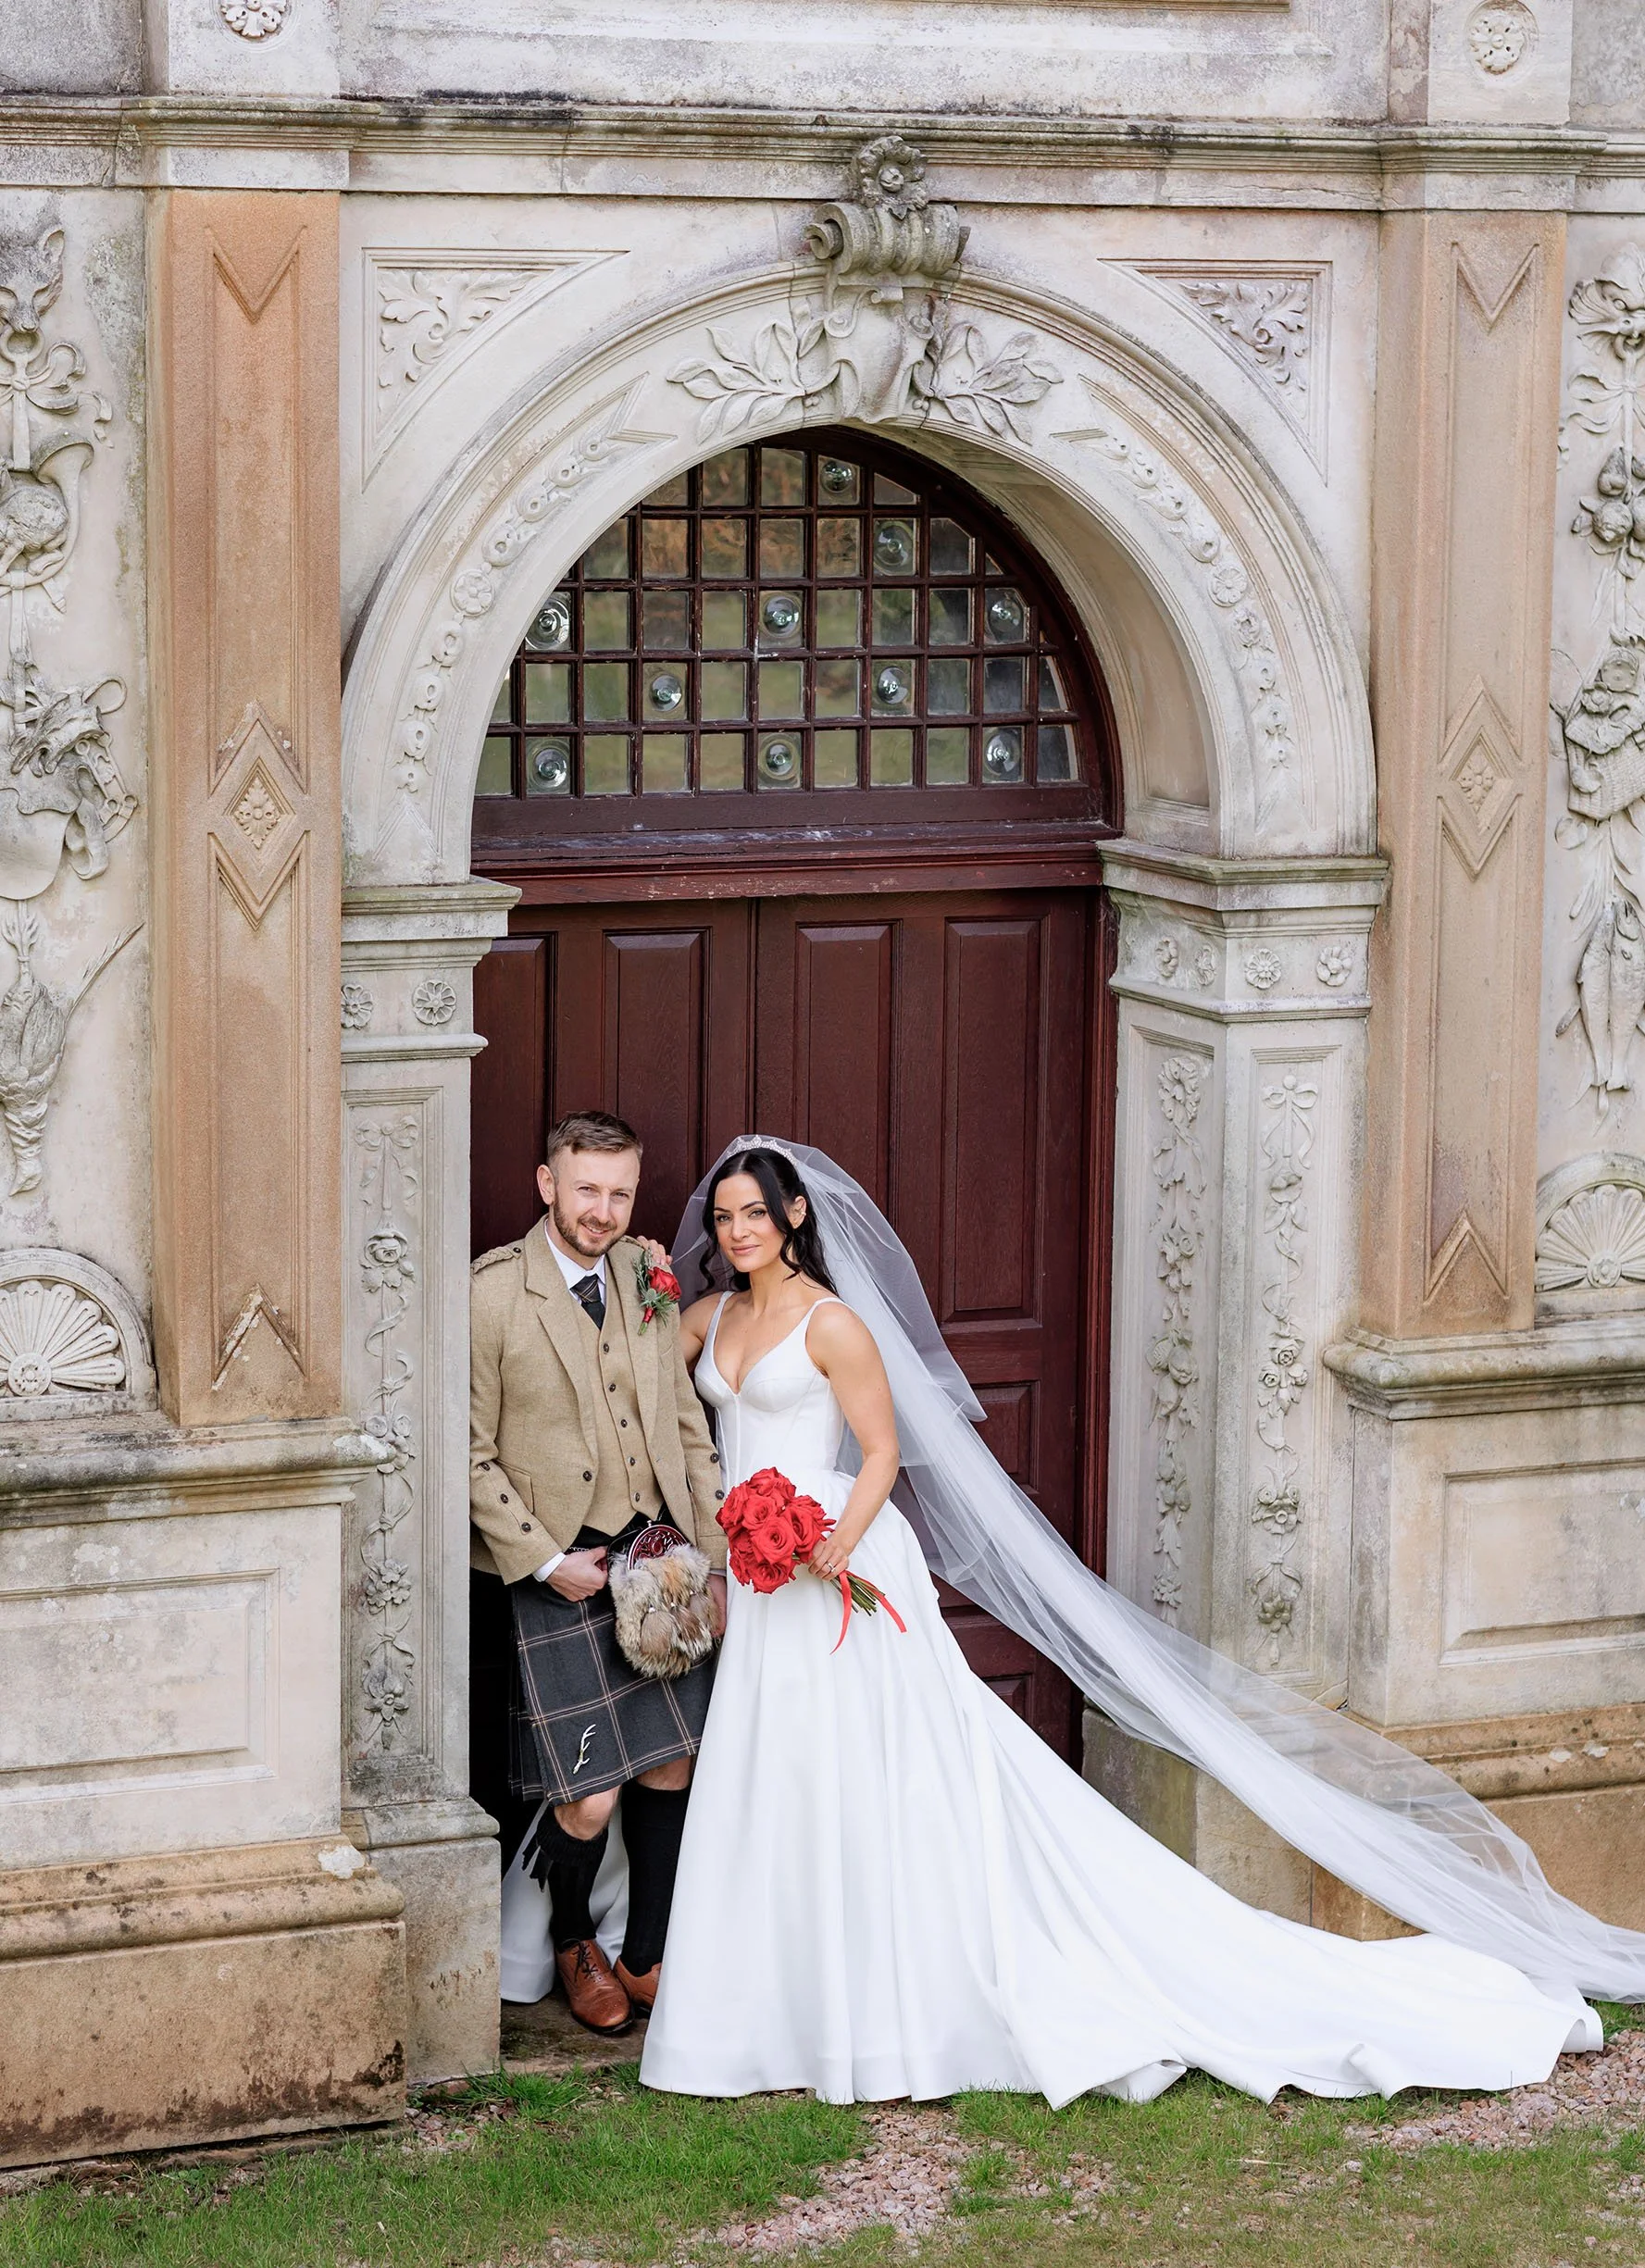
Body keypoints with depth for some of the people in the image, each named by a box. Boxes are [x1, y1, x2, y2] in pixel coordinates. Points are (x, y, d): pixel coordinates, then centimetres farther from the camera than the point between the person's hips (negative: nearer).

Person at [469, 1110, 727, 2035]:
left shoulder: (645, 1275, 5)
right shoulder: (493, 1294, -11)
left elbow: (686, 1425, 10)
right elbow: (474, 1456, -8)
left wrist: (715, 1559, 7)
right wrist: (545, 1561, -12)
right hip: (555, 1575, -5)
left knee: (672, 1771, 8)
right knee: (590, 1799, -3)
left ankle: (648, 1961, 25)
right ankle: (574, 1944, 26)